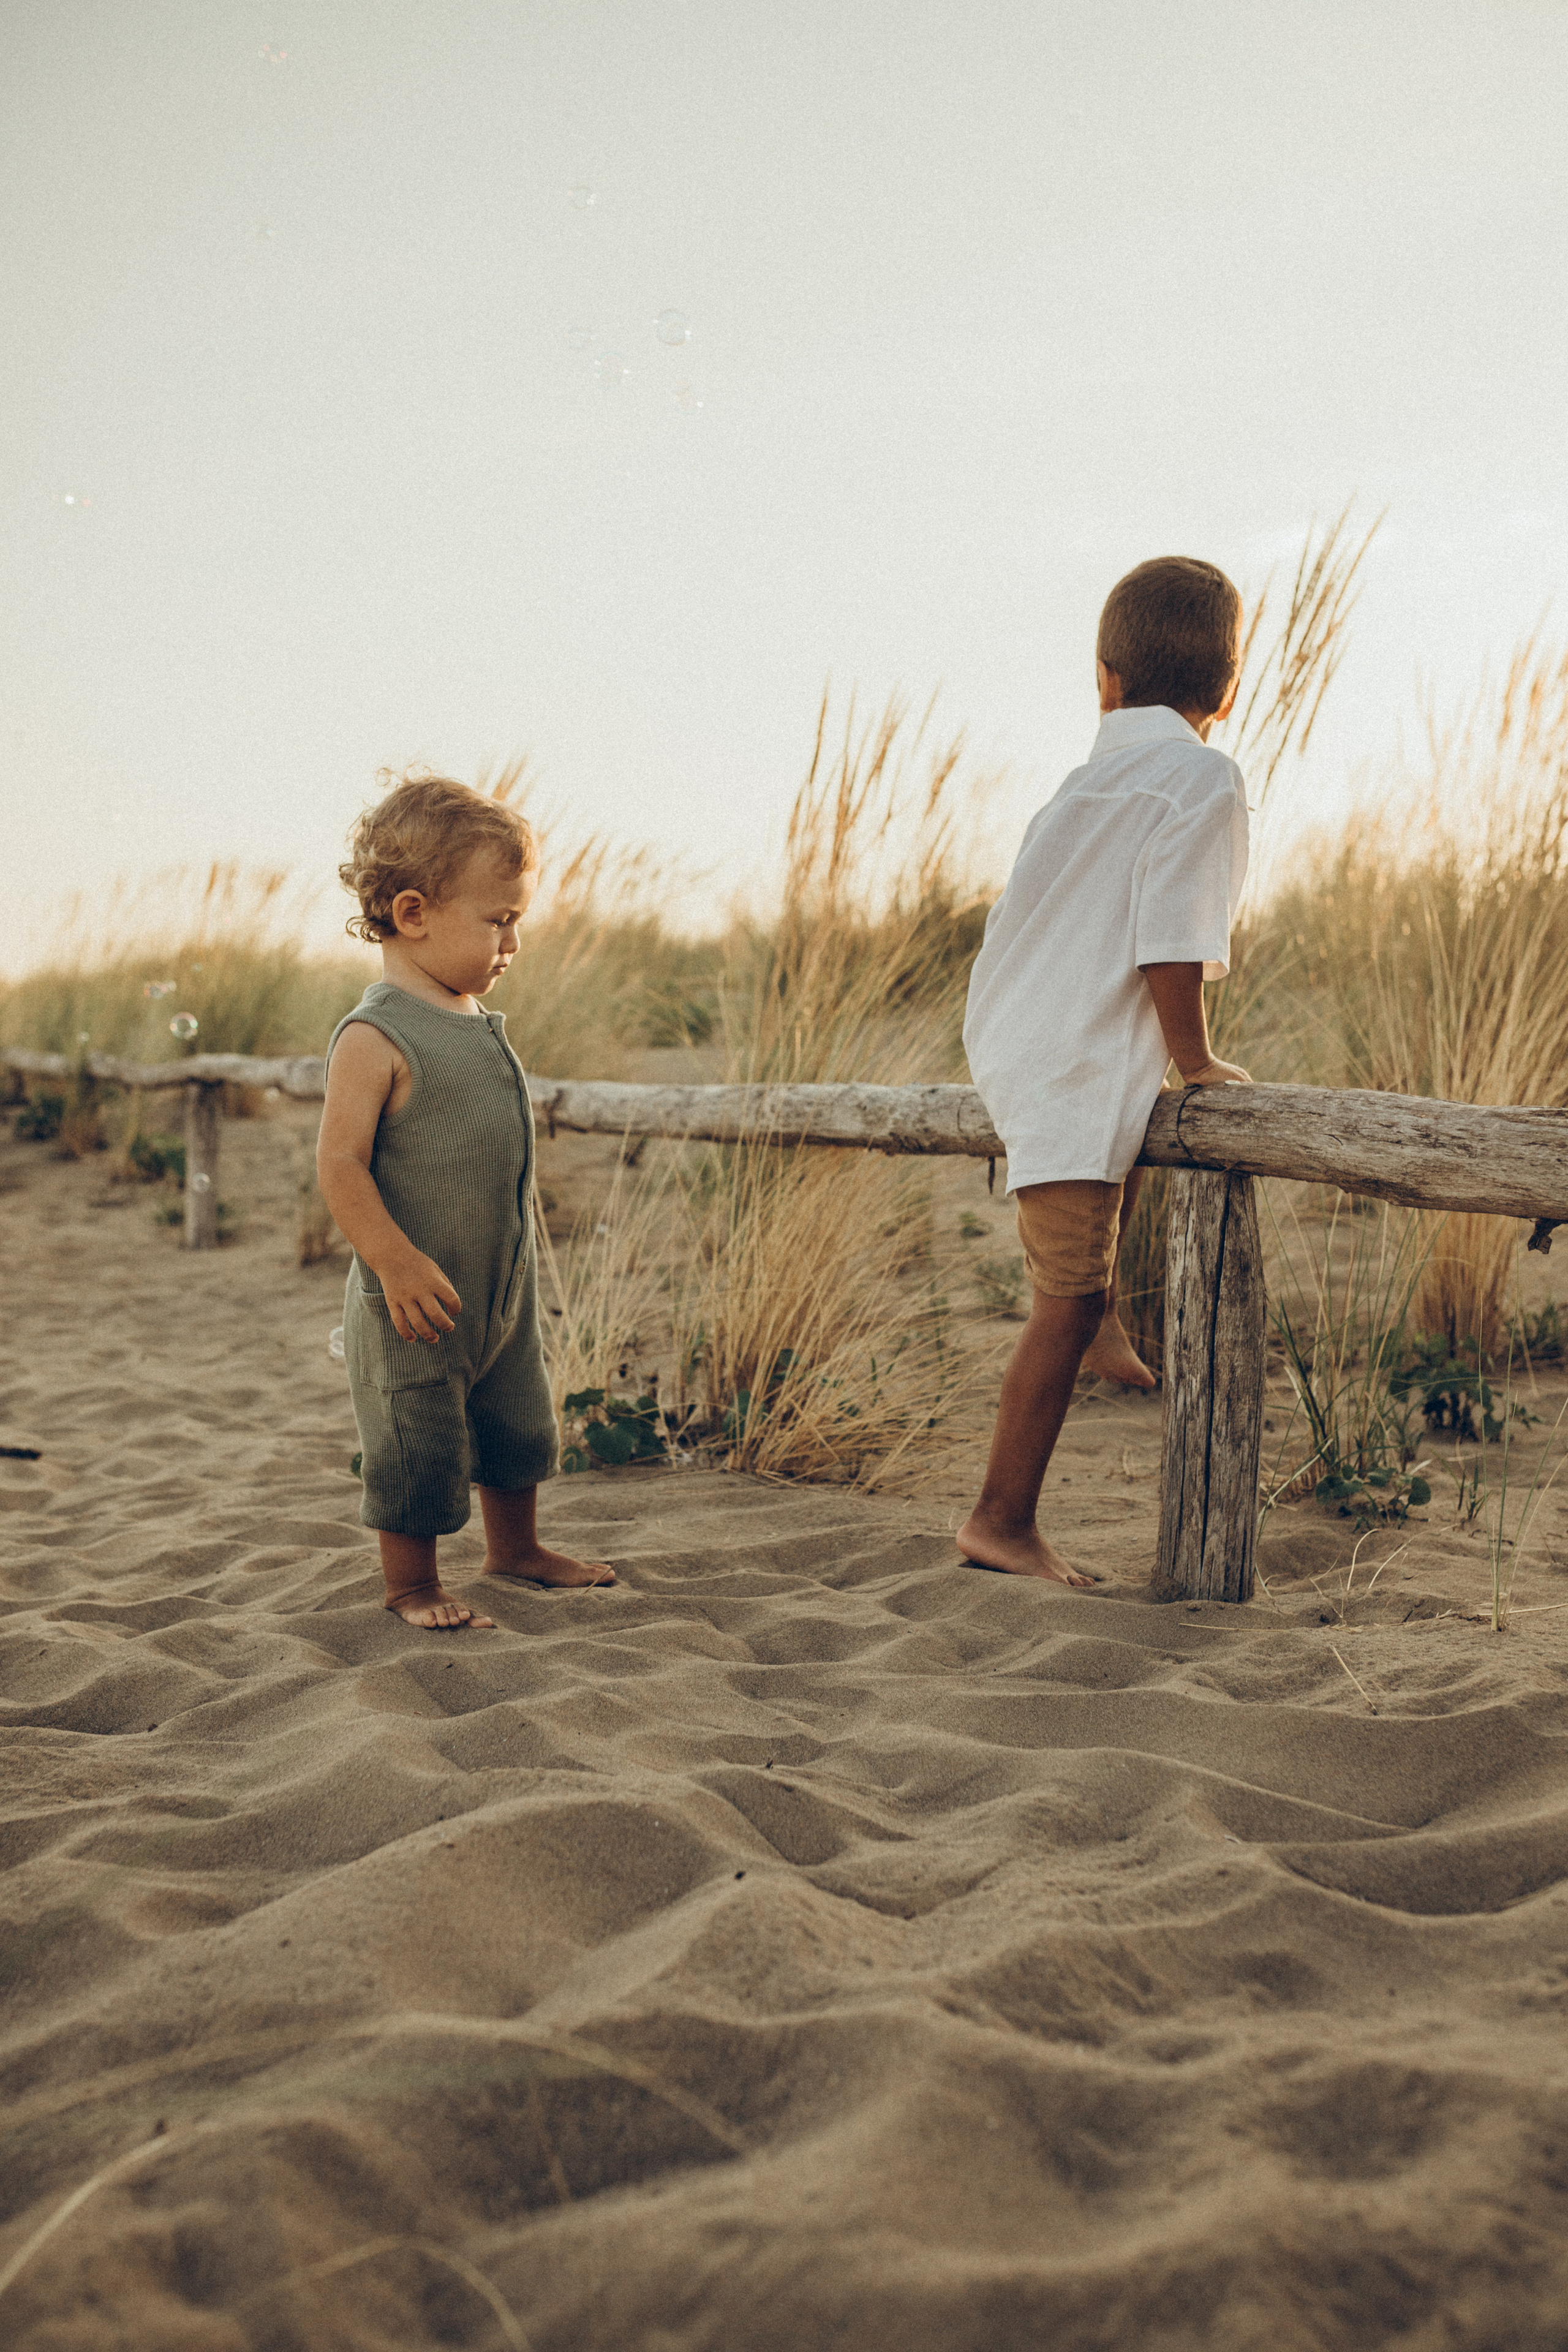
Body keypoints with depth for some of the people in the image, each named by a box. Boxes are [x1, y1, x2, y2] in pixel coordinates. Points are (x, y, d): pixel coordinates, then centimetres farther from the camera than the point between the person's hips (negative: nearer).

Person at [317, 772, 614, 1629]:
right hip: (419, 1299, -9)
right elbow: (340, 1163, -22)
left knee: (519, 1420, 21)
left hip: (503, 1285, 9)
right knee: (417, 1444, 3)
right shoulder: (375, 1038, -19)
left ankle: (515, 1547, 41)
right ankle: (411, 1582, 23)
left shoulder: (481, 1021, 8)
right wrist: (397, 1260, -27)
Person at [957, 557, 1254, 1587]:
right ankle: (1005, 1521, 5)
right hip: (1078, 1078, -8)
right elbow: (1173, 948, -19)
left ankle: (1109, 1325, 32)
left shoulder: (1093, 778, 15)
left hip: (1012, 1047, 8)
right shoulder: (1204, 779, -9)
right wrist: (1197, 1060, -5)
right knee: (1070, 1299, -2)